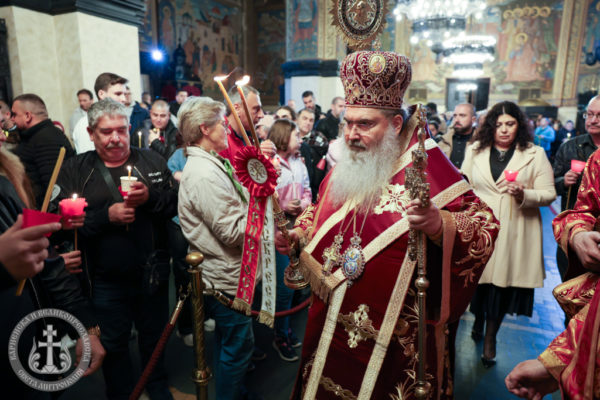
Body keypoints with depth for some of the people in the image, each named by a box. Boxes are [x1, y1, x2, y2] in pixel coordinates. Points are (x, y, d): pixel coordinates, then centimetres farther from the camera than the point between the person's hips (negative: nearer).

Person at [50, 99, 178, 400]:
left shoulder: (152, 162, 0)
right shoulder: (74, 170, -2)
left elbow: (177, 204, -4)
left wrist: (150, 197, -22)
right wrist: (106, 216, -22)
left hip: (152, 274, 1)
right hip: (106, 281, -1)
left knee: (154, 337, 21)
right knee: (113, 344, 19)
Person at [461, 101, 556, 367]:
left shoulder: (535, 154, 2)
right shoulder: (475, 151, 8)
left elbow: (549, 194, 0)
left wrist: (523, 194, -19)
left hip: (515, 233, -1)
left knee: (503, 285, 6)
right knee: (478, 281, 8)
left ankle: (490, 337, 27)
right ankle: (478, 320, 38)